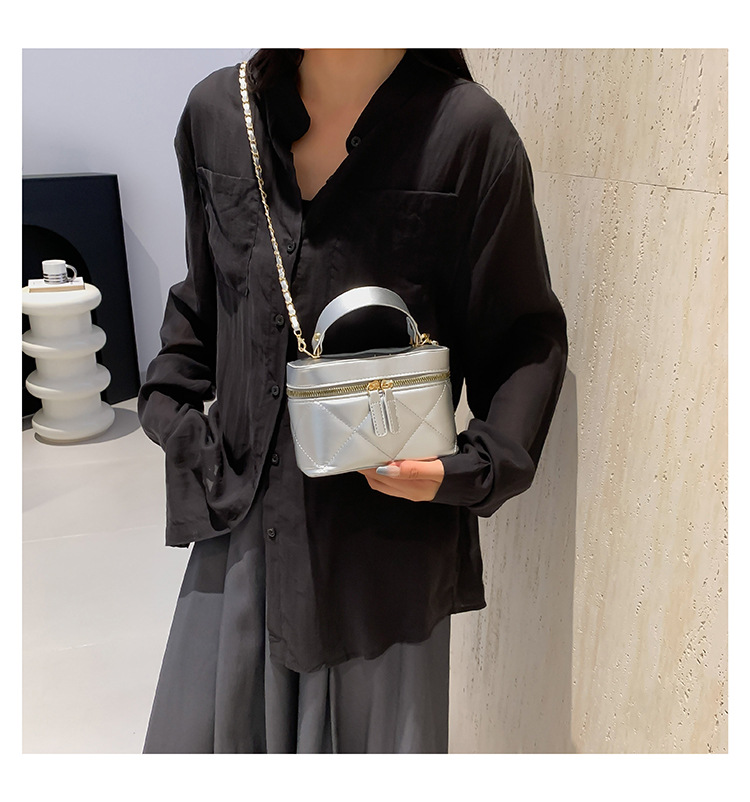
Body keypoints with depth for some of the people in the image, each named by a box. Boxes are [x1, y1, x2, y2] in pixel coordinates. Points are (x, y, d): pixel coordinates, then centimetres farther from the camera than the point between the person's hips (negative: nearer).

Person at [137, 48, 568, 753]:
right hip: (241, 516, 4)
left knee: (379, 734, 16)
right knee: (197, 734, 19)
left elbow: (526, 337, -6)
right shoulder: (216, 113, 2)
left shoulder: (467, 131, -11)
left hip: (390, 531, -3)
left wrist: (477, 467, -18)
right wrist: (167, 400, 3)